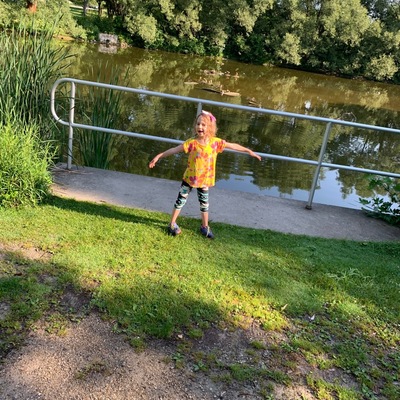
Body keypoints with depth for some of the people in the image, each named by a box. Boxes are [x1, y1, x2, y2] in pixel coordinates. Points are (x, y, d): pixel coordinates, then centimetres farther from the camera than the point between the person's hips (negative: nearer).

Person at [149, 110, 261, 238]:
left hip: (204, 180, 2)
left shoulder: (215, 142, -11)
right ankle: (172, 224, 22)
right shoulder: (192, 143, -17)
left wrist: (249, 151, 3)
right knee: (180, 200, 8)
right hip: (189, 178, -2)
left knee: (204, 204, 16)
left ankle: (205, 226, 33)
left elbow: (233, 146, -1)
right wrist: (159, 156, -20)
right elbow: (174, 149, -16)